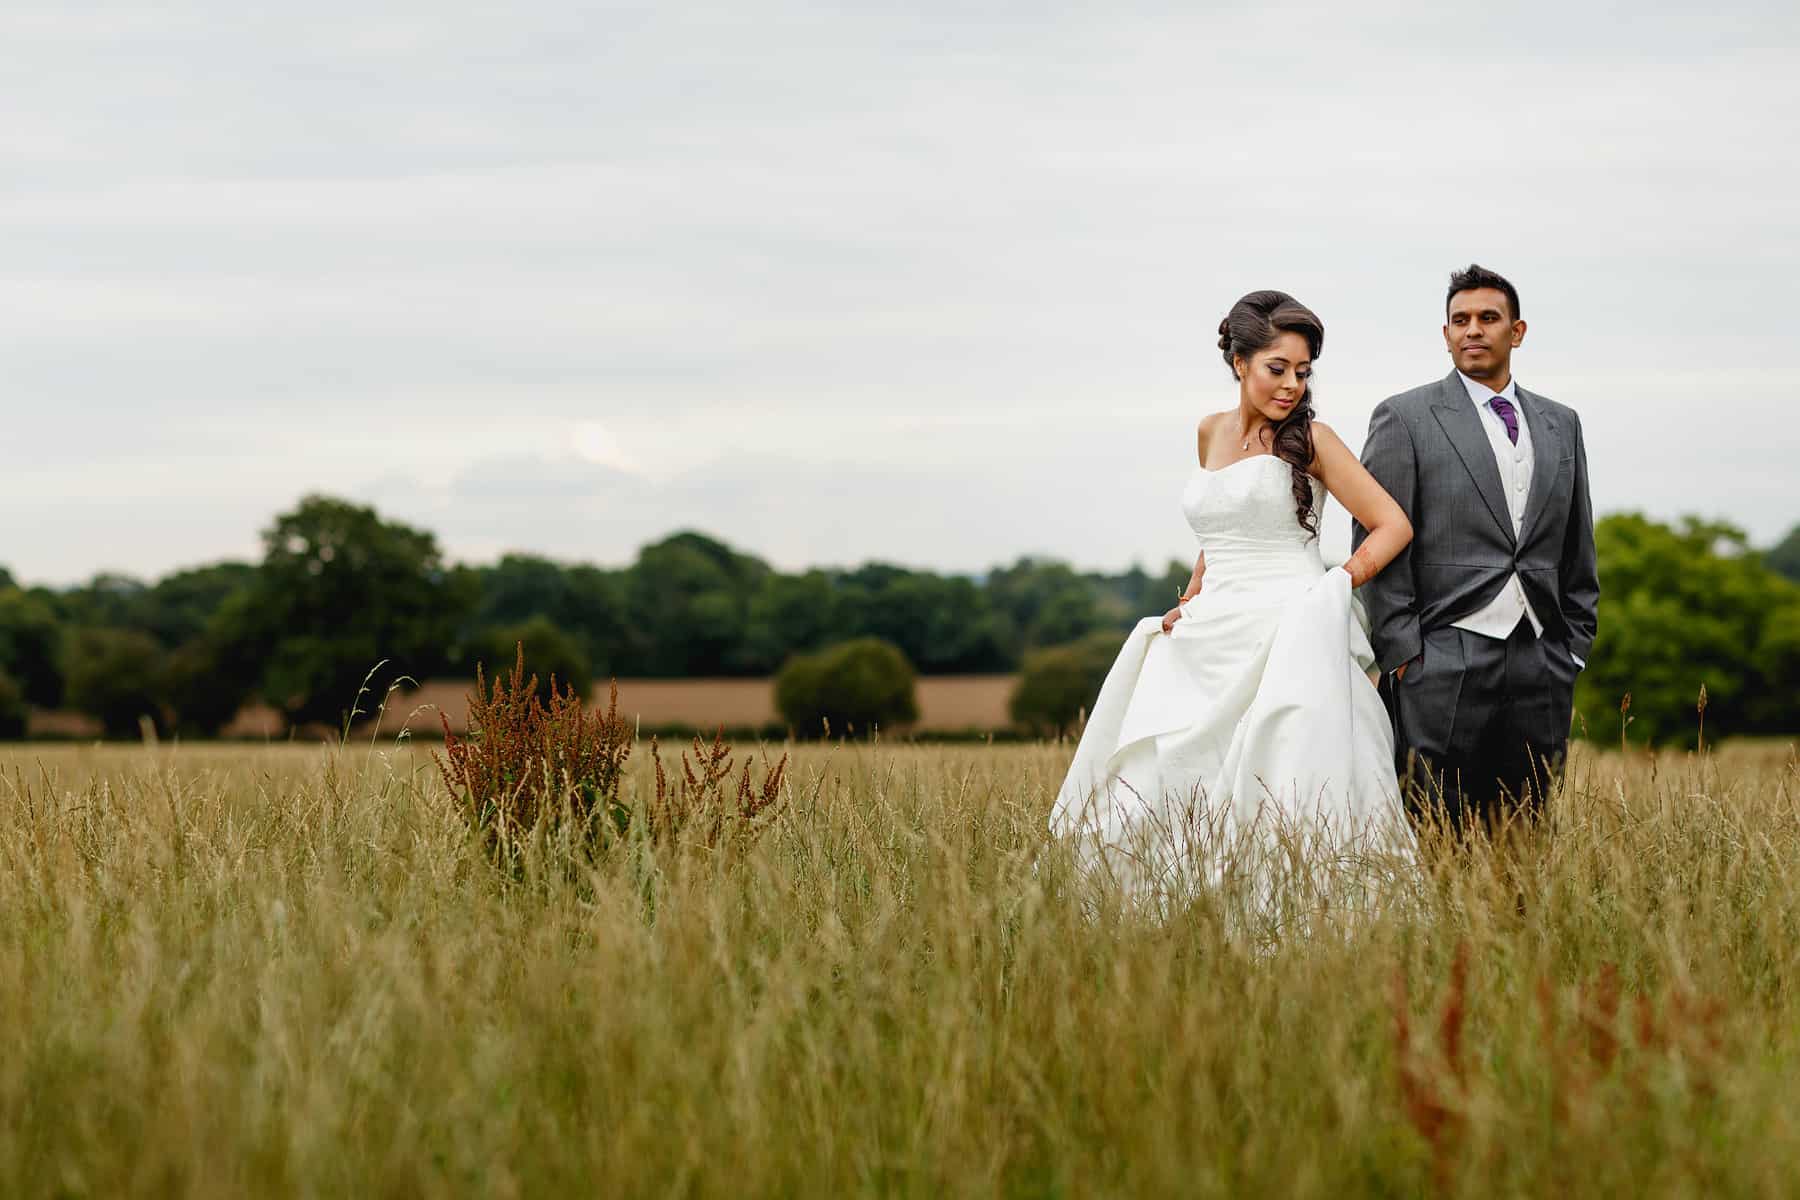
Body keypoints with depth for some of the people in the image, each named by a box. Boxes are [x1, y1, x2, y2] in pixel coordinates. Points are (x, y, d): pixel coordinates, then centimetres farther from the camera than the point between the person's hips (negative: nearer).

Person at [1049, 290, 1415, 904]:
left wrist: (1336, 586, -11)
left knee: (1277, 802, -16)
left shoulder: (1311, 439, 1)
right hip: (1210, 641, 6)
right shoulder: (1213, 432, 17)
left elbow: (1393, 525, -1)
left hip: (1287, 639, -6)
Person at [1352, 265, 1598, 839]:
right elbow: (1377, 541, -2)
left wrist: (1574, 650, 13)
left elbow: (1578, 548, 20)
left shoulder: (1560, 424, 17)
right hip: (1445, 662, -4)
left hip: (1541, 664, 5)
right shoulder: (1404, 419, 2)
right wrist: (1402, 655, -8)